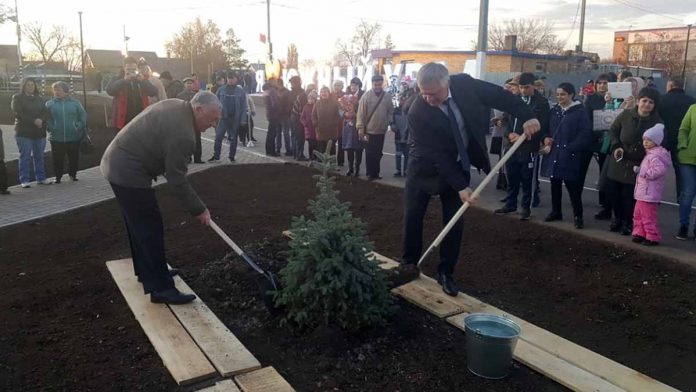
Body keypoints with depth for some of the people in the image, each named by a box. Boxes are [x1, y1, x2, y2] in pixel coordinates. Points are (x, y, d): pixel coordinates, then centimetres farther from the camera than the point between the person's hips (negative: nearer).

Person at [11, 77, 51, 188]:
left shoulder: (39, 99, 16)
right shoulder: (17, 98, 3)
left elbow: (45, 112, 7)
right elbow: (18, 113, -9)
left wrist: (41, 120, -14)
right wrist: (34, 121, -17)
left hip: (39, 132, 4)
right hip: (24, 132, -4)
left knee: (39, 156, 8)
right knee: (25, 156, -4)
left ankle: (41, 178, 14)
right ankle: (24, 180, -1)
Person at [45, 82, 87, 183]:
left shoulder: (75, 102, 4)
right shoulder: (50, 104, 4)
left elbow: (83, 116, 6)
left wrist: (79, 127, -5)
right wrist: (51, 129, -6)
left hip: (74, 137, 0)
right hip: (56, 138, 0)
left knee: (74, 157, 8)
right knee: (57, 159, 2)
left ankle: (73, 174, 26)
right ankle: (58, 176, 16)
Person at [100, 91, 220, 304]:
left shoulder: (177, 106, 5)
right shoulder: (182, 133, -24)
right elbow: (177, 179, -19)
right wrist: (199, 209, -9)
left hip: (117, 162, 11)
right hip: (129, 172, -10)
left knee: (139, 224, 21)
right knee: (151, 229, -4)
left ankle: (146, 271, 35)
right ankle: (160, 288, 2)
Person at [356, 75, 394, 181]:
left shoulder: (387, 96, 2)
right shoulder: (366, 96, -7)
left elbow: (390, 112, 10)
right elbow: (361, 113, -8)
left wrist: (388, 122, -4)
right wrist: (361, 128, -11)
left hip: (381, 130, 3)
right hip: (369, 130, -3)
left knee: (378, 154, 11)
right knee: (369, 154, 3)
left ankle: (376, 173, 22)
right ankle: (370, 173, 13)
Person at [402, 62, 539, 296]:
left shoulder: (463, 84, -19)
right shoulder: (417, 113, -28)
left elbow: (498, 95, -7)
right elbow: (436, 155, -27)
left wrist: (526, 115, -17)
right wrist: (460, 186, -28)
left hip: (458, 165, 3)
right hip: (426, 168, -2)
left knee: (454, 222, 2)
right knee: (413, 217, 5)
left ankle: (445, 273, 14)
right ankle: (410, 261, 29)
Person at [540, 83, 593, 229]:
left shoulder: (580, 112, -5)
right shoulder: (554, 110, 12)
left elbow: (585, 134, -11)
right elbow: (546, 128, 19)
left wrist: (571, 148, -17)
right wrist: (546, 138, -2)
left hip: (570, 156, -6)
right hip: (553, 153, 6)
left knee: (573, 186, -4)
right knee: (555, 184, 13)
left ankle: (578, 216, 6)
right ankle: (556, 211, 26)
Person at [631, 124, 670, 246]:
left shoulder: (656, 155, -17)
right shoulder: (649, 154, 16)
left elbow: (659, 170, -31)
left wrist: (644, 172, -22)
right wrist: (638, 169, 9)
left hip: (649, 193, -11)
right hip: (642, 192, 11)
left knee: (648, 217, -4)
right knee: (638, 214, 16)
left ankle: (653, 237, 4)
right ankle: (640, 233, 25)